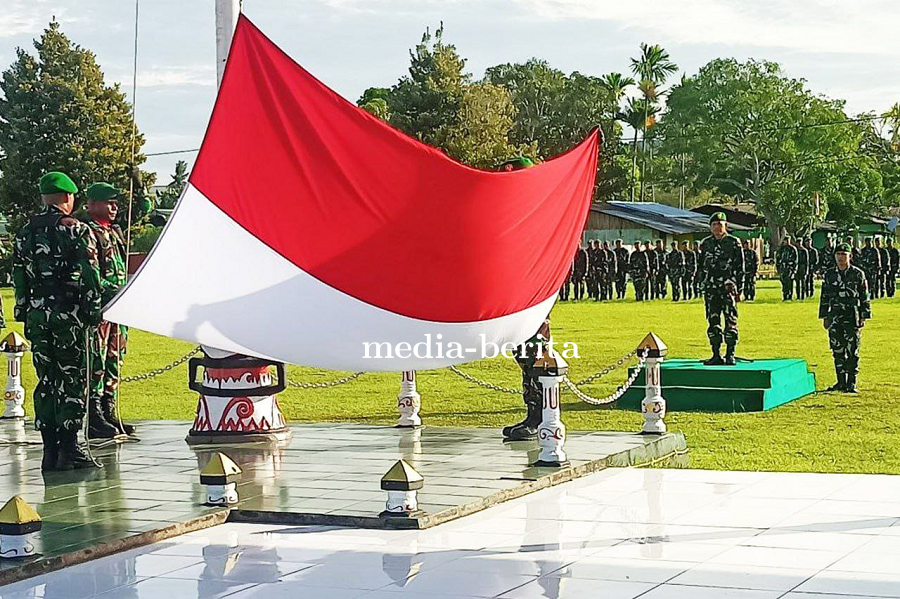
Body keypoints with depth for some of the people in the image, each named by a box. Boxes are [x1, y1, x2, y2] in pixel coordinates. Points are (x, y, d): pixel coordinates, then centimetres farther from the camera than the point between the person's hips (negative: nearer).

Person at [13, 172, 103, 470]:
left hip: (36, 315, 5)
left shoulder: (25, 233, 11)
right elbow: (90, 275, -9)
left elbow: (18, 276, 12)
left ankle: (50, 450, 10)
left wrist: (24, 312, 17)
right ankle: (69, 449, -3)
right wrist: (94, 311, -2)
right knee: (71, 380, -1)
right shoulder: (77, 230, -6)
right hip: (70, 314, -5)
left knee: (45, 381, 9)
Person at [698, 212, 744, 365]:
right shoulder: (705, 244, 12)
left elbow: (740, 268, 1)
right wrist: (702, 287, 12)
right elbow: (701, 267, 17)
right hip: (711, 289, 4)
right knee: (713, 322, 3)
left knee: (730, 322, -4)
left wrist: (739, 289, -3)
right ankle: (716, 355, 8)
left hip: (728, 289, -4)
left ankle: (730, 354, 1)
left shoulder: (734, 243, 1)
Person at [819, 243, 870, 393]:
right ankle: (841, 382, 14)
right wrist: (824, 317, 9)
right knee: (837, 351, 5)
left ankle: (851, 383, 3)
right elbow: (824, 297, 13)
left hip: (852, 317, -3)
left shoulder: (858, 274, 2)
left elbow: (865, 297, 3)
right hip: (834, 317, 3)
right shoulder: (829, 274, 8)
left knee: (852, 351, -2)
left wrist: (864, 317, -1)